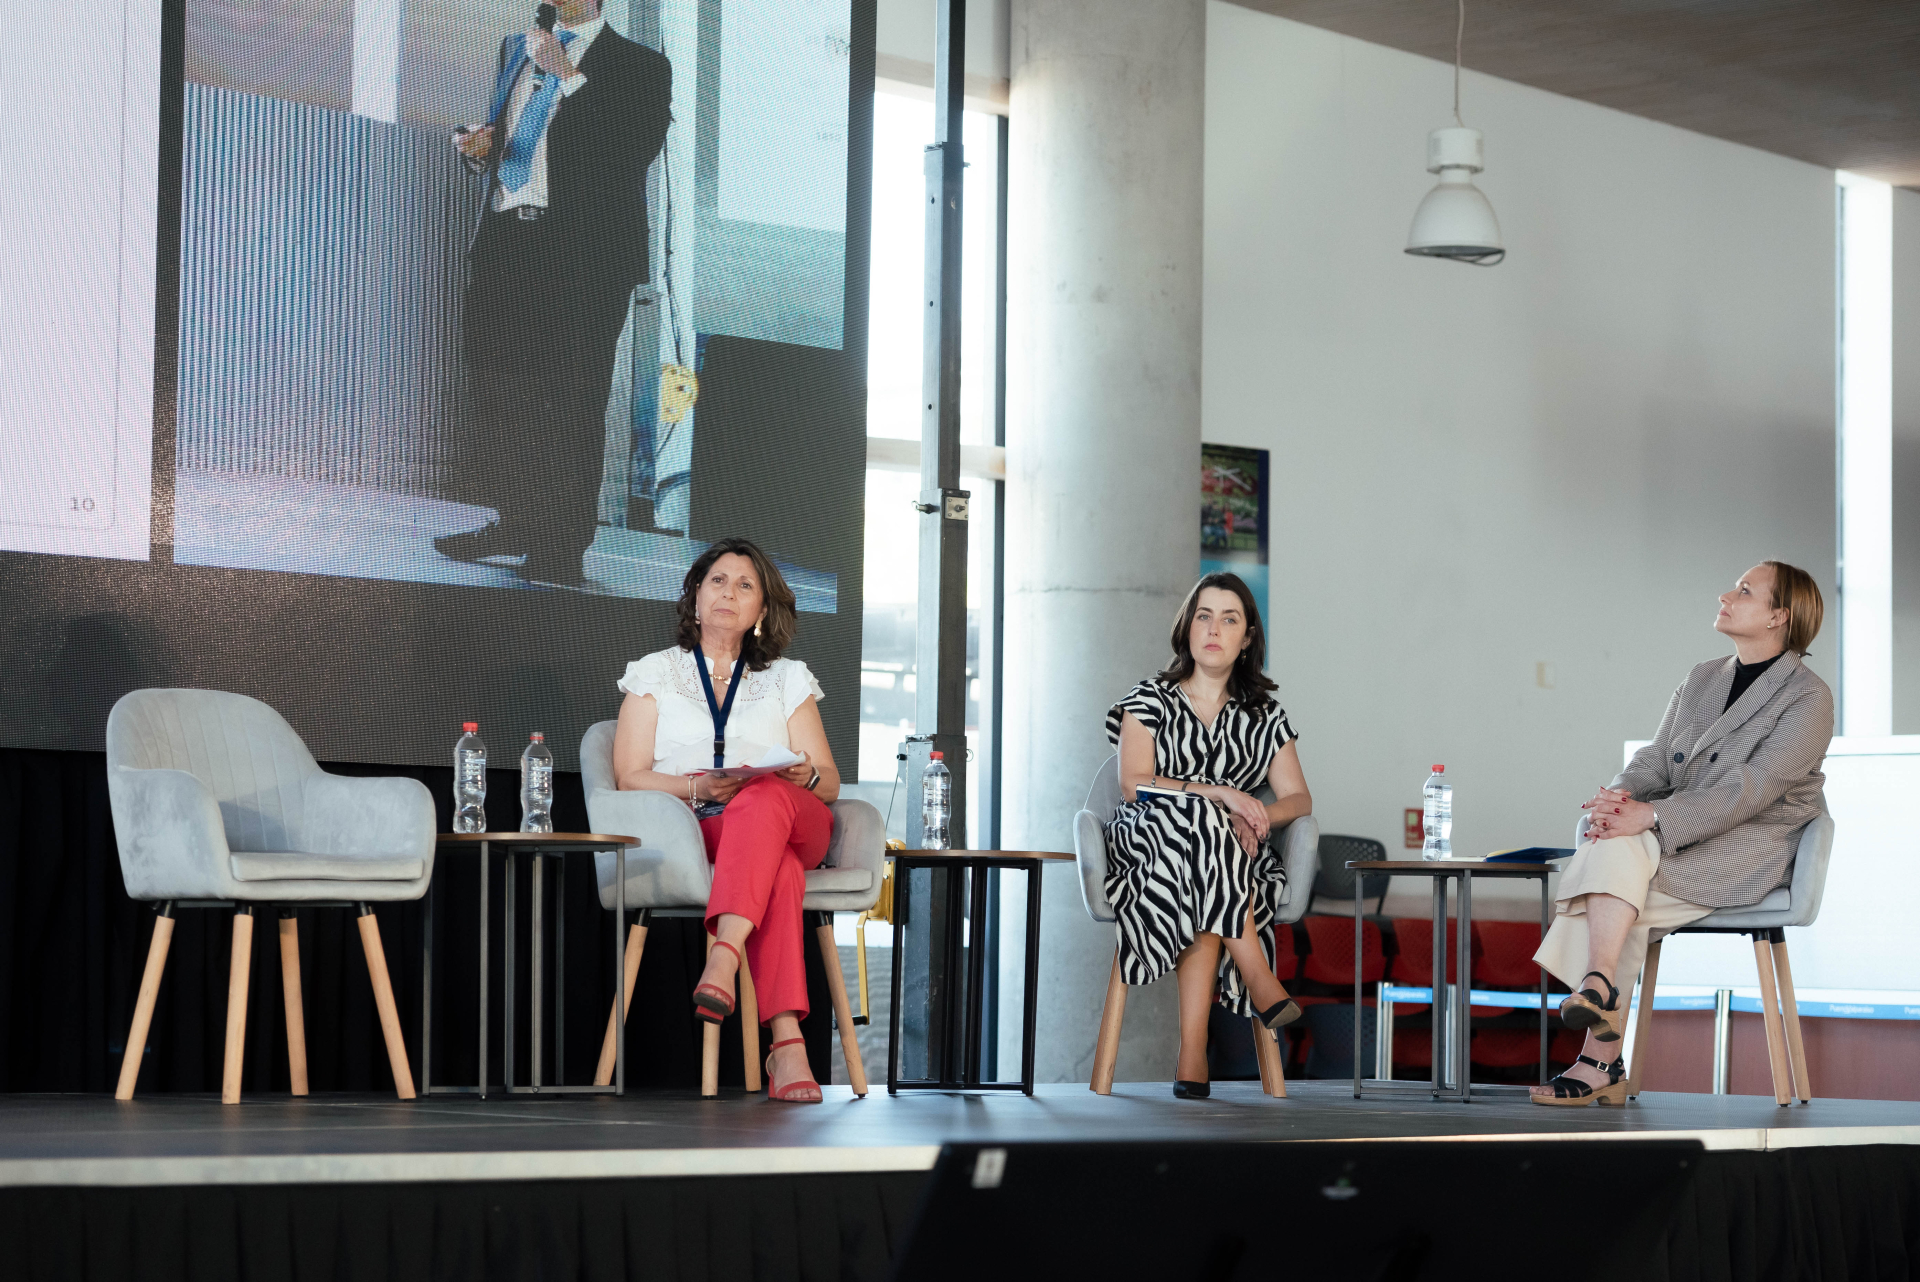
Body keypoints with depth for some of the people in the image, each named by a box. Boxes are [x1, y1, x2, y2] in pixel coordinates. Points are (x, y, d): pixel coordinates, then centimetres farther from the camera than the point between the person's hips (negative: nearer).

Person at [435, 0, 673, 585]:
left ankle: (563, 546, 4)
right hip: (506, 246, 6)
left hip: (582, 256, -6)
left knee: (570, 399, -3)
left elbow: (638, 147, -16)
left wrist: (568, 76, -16)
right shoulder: (517, 50, 20)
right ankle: (516, 522, 23)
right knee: (496, 382, 9)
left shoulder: (639, 66, 1)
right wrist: (480, 148, 6)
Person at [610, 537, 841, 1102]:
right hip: (692, 831, -2)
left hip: (791, 822, 2)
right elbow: (629, 778, 7)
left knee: (765, 797, -40)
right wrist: (700, 788, -13)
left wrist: (806, 776, -10)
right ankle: (787, 1042, -54)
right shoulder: (655, 673, 19)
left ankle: (723, 957, -57)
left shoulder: (787, 680, 23)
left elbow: (830, 783, 16)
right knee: (780, 870, -39)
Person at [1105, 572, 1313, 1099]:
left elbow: (1298, 799, 11)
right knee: (1200, 820, -38)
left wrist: (1255, 817, -12)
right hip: (1147, 845, -2)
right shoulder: (1150, 700, 9)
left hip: (1234, 861, 2)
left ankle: (1191, 1055, -43)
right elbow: (1134, 784, -6)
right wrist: (1221, 796, -18)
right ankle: (1261, 985, -40)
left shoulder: (1264, 716, 17)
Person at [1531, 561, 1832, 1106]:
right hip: (1682, 843, 6)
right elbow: (1656, 758, 11)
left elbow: (1751, 786, -18)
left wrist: (1649, 816, -28)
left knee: (1617, 846, -30)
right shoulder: (1701, 680, 18)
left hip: (1752, 852, -6)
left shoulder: (1808, 698, -6)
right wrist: (1623, 793, -15)